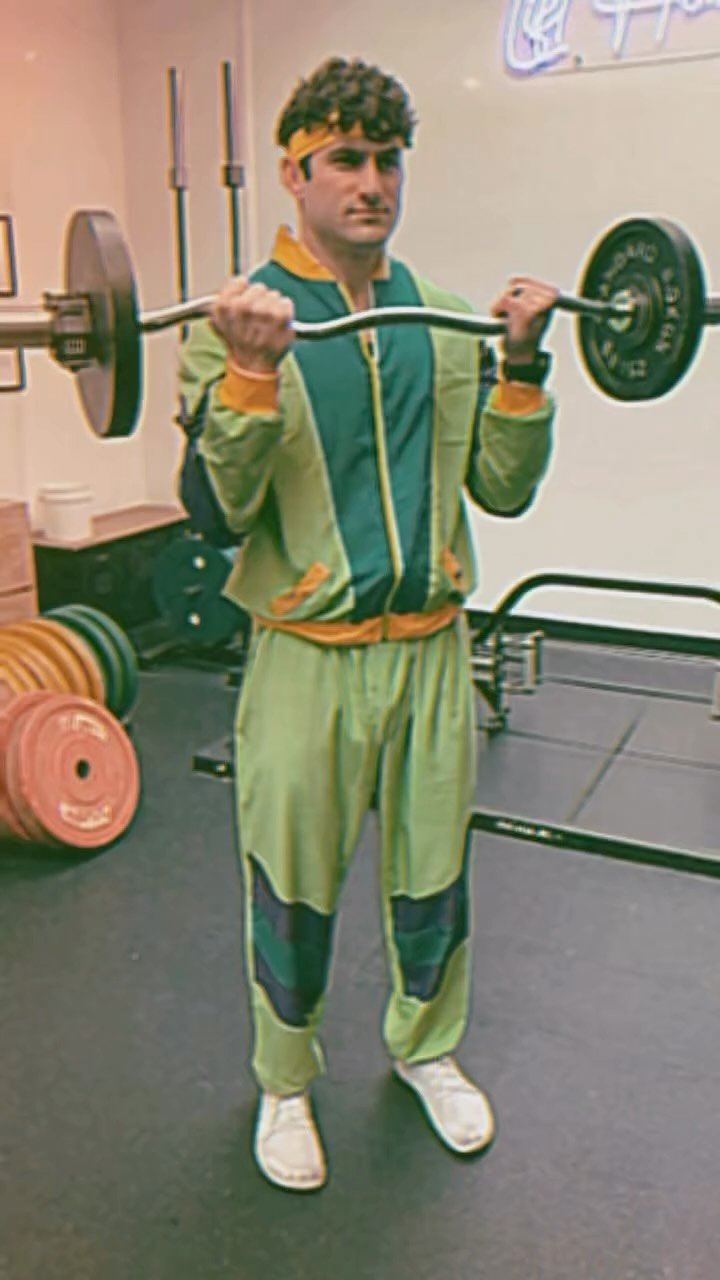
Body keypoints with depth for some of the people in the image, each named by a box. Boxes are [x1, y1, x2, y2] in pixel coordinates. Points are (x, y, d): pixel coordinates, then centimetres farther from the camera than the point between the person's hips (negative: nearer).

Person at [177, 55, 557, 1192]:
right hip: (310, 657, -4)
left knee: (433, 869, 18)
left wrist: (521, 363, -6)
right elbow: (222, 504, -16)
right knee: (294, 888, 11)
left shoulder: (445, 321, 8)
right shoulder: (243, 317, -5)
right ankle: (285, 1083, 37)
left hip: (430, 644, 4)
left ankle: (426, 1047, 44)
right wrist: (252, 370, -28)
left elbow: (504, 488, 5)